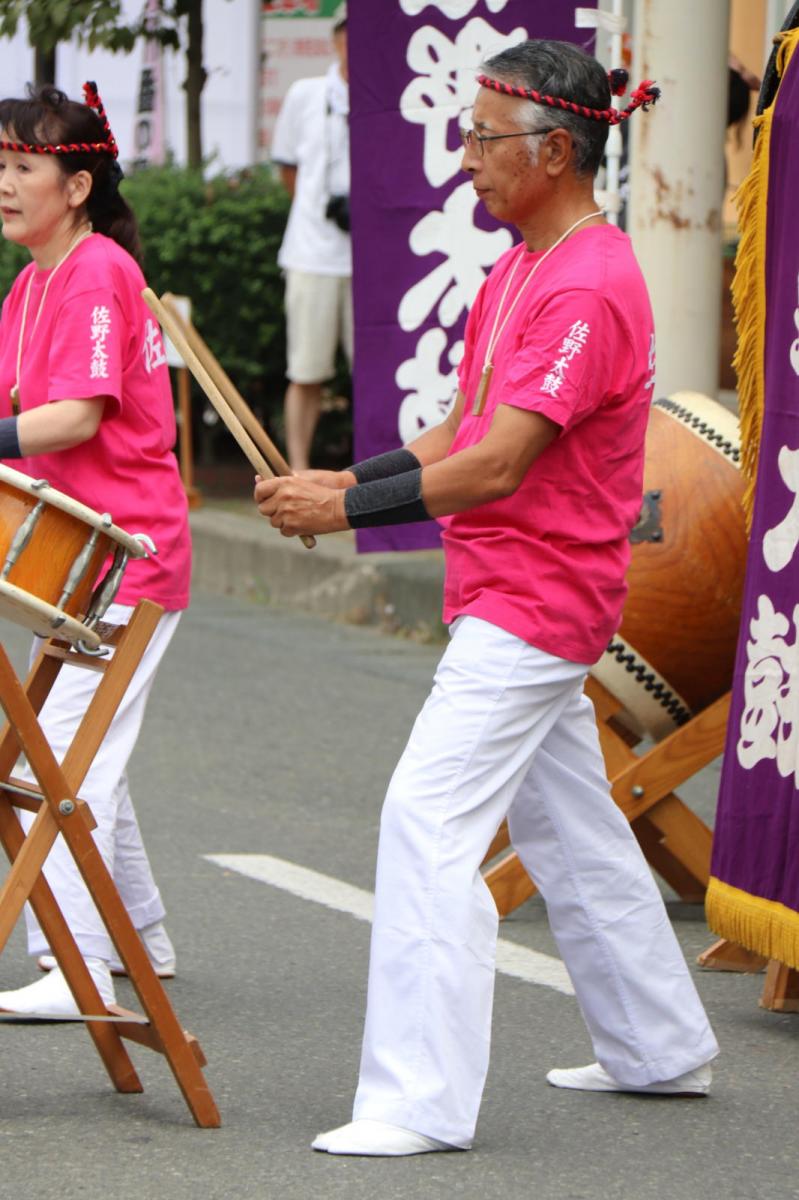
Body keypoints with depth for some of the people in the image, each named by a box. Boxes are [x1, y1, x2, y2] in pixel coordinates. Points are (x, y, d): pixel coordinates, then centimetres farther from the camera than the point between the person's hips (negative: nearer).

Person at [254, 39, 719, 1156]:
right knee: (573, 828, 19)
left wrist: (348, 509, -22)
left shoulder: (589, 288, -20)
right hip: (509, 598, 11)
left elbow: (500, 465, -24)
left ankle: (421, 1098, -16)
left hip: (533, 602, -11)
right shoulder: (519, 271, 12)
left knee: (429, 821, -16)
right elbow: (459, 433, 14)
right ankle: (661, 1050, 32)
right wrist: (347, 478, -1)